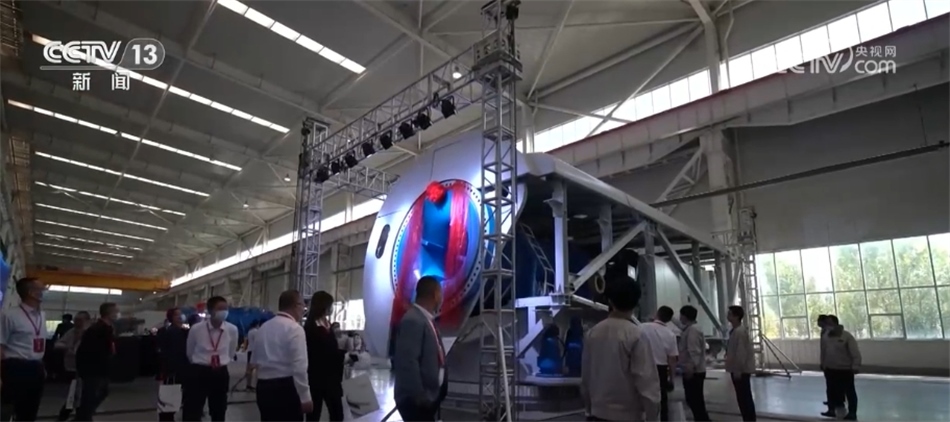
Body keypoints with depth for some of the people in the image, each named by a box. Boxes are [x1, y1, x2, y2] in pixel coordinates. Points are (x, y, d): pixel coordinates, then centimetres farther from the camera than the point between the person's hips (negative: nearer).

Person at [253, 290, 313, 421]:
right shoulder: (294, 328, -12)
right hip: (286, 389, -8)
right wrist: (305, 397, -16)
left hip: (263, 387, 8)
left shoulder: (263, 327, 11)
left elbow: (254, 361, 18)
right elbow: (299, 367, -19)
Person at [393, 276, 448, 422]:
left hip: (429, 396, 10)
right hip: (416, 399, -10)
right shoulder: (413, 320, -19)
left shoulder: (426, 319, 12)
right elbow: (407, 362, -25)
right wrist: (419, 396, -22)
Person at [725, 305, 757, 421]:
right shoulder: (735, 330, 12)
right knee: (744, 398, 16)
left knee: (744, 398, -4)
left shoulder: (740, 331, -20)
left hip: (741, 370, -10)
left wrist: (737, 370, -21)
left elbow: (741, 353, -23)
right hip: (739, 369, 10)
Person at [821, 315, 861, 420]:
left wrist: (856, 366, -24)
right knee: (835, 391, 16)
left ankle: (852, 413, 14)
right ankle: (836, 409, 29)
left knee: (850, 392, 5)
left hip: (845, 369, -6)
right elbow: (823, 352, 15)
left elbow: (855, 353, -18)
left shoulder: (847, 336, -15)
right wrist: (823, 364, 19)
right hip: (831, 369, 6)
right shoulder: (825, 337, 4)